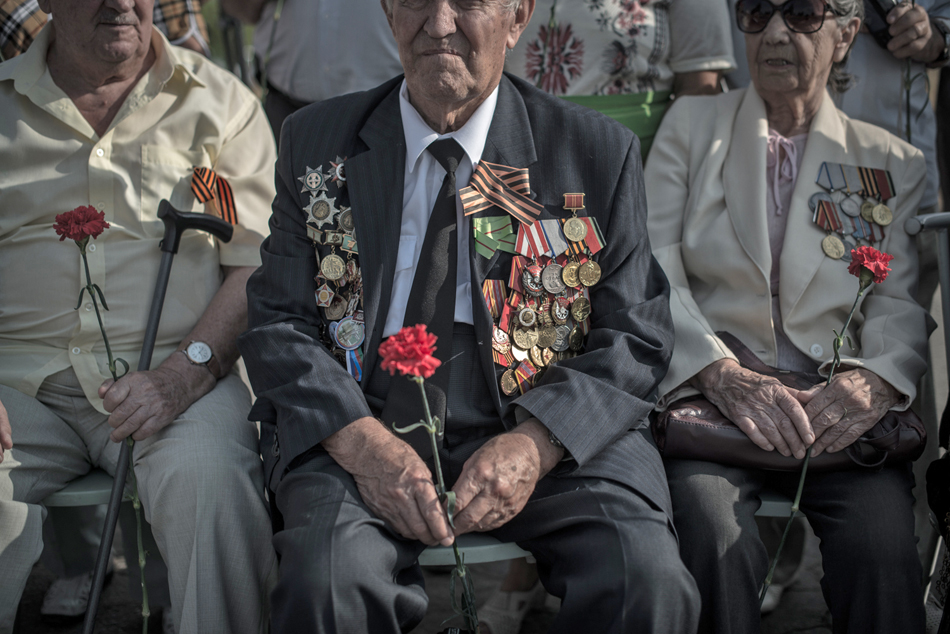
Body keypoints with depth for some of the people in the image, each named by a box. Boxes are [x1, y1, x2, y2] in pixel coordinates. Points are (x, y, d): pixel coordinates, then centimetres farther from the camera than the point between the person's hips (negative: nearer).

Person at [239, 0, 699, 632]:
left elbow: (636, 337, 3)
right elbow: (278, 325, 5)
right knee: (327, 580, -31)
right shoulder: (316, 142, 9)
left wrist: (535, 445, -16)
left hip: (547, 432, 0)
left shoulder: (600, 151, 5)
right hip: (360, 428, 0)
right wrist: (360, 443, -15)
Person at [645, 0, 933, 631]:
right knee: (714, 532, -31)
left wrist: (875, 380, -18)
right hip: (706, 395, 0)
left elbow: (902, 303, 6)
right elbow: (652, 273, 1)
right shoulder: (690, 124, 12)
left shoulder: (893, 163, 15)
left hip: (835, 409, 1)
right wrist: (722, 374, -16)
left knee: (883, 544, -29)